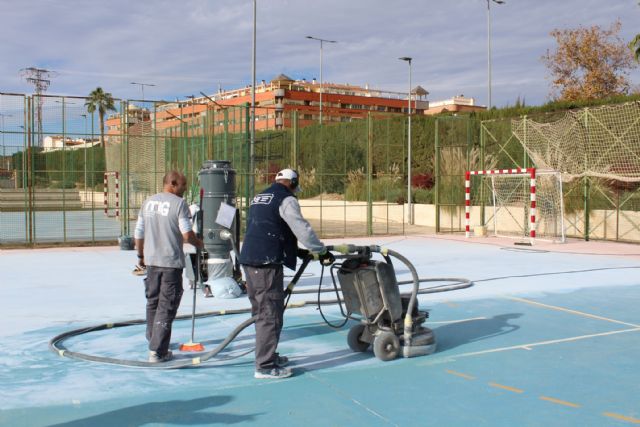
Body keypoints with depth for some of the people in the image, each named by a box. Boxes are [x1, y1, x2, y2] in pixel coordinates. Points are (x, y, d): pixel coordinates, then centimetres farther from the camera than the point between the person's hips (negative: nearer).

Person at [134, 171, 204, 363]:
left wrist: (141, 255, 25)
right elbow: (187, 235, -17)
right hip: (171, 262, -6)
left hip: (151, 261, 6)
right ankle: (157, 351, -1)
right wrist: (199, 243, 3)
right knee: (166, 306, -1)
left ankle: (153, 341, 34)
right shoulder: (179, 203, -10)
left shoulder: (148, 202, 8)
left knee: (153, 302, 20)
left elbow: (138, 234, 12)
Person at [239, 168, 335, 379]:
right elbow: (302, 229, -13)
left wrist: (296, 251, 28)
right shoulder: (286, 199, -5)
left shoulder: (259, 198, 22)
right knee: (271, 314, -4)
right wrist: (322, 252, -2)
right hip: (267, 263, -9)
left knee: (261, 311, 18)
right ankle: (265, 366, -2)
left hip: (249, 259, 9)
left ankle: (268, 355, 30)